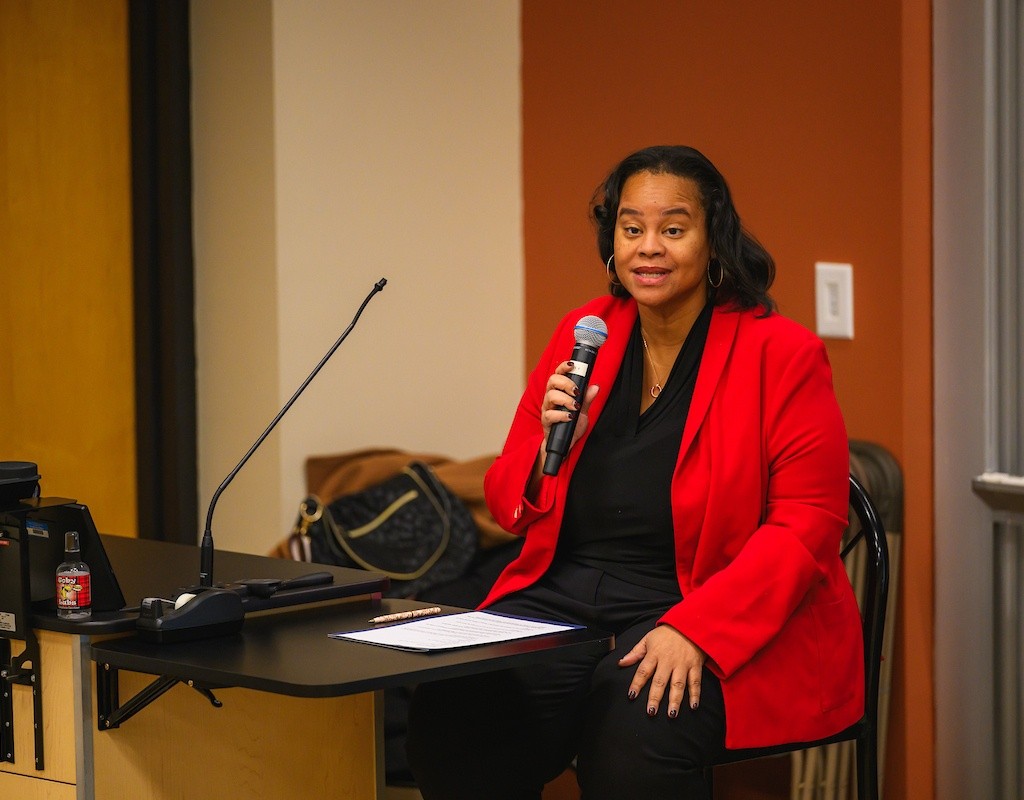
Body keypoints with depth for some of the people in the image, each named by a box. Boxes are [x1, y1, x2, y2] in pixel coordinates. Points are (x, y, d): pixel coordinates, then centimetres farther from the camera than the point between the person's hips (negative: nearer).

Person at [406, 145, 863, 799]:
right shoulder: (582, 335, 11)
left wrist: (693, 630, -21)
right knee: (449, 718, -22)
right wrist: (550, 446, -10)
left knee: (635, 739, -35)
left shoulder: (783, 355, -3)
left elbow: (805, 526, -9)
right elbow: (506, 503, 14)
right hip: (563, 598, 5)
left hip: (724, 629, -4)